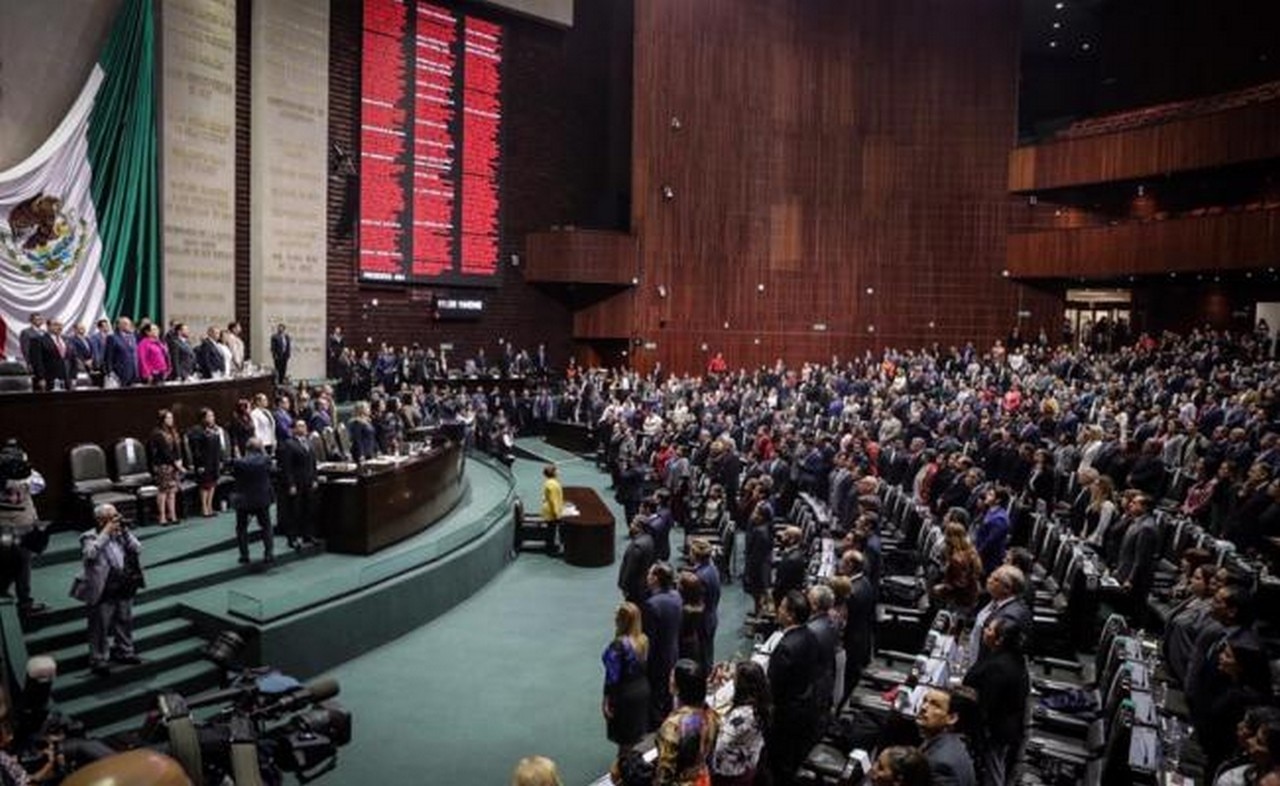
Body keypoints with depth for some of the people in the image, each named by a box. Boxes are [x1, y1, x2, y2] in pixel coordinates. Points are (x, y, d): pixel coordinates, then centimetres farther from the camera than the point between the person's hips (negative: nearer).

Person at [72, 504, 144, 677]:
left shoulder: (121, 534, 7)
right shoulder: (90, 537, -9)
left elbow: (138, 549, 0)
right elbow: (90, 553, -30)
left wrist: (125, 531, -7)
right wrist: (106, 532, -25)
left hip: (125, 588, 6)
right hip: (103, 592, -6)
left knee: (125, 621, 18)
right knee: (100, 627, 4)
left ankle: (124, 651, 34)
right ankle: (99, 660, 15)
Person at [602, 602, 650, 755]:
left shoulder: (619, 645, -25)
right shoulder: (644, 640, -5)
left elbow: (612, 675, -20)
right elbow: (646, 665, 4)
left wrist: (606, 699, -11)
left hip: (624, 693, -6)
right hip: (643, 689, 6)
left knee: (625, 739, 9)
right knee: (639, 735, 20)